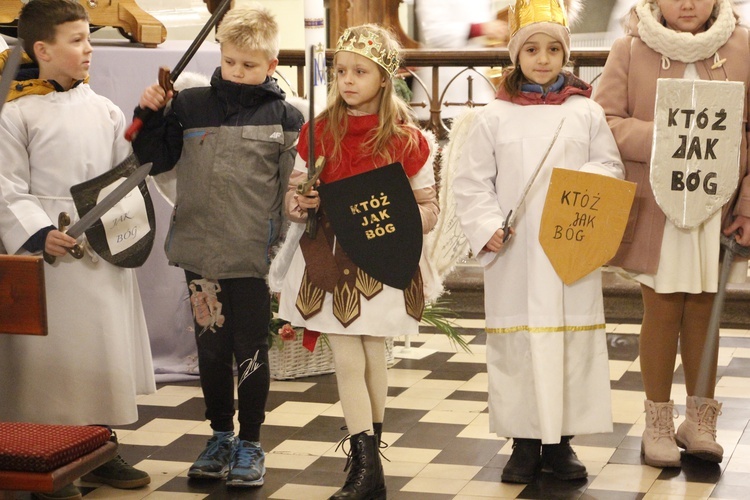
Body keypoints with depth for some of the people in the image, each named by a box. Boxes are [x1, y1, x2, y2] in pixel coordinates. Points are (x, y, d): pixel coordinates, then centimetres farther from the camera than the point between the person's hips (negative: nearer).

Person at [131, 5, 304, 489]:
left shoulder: (284, 117, -3)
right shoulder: (190, 105, 3)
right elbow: (156, 159, 13)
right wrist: (150, 117, -4)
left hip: (253, 256, -3)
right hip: (200, 253, 3)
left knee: (251, 352, 7)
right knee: (211, 348, 14)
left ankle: (250, 443, 21)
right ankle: (220, 435, 30)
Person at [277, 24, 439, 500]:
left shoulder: (407, 138, -4)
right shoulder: (318, 131, 0)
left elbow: (429, 207, 1)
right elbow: (292, 196, 8)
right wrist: (301, 203, -15)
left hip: (382, 262, -1)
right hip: (330, 261, 1)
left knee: (374, 358, 9)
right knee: (348, 361, -2)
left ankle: (368, 458, 24)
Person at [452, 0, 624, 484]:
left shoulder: (587, 112, 5)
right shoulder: (495, 116, 3)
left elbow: (612, 167, 6)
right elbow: (472, 182, 3)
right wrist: (487, 227, -11)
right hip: (514, 257, 0)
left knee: (573, 341, 3)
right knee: (518, 341, 3)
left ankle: (560, 441, 15)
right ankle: (525, 442, 14)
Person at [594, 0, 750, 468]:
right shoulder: (631, 49, -2)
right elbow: (604, 120, -5)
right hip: (655, 209, -1)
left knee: (703, 310, 10)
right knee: (663, 311, 5)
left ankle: (700, 421, 23)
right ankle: (658, 425, 18)